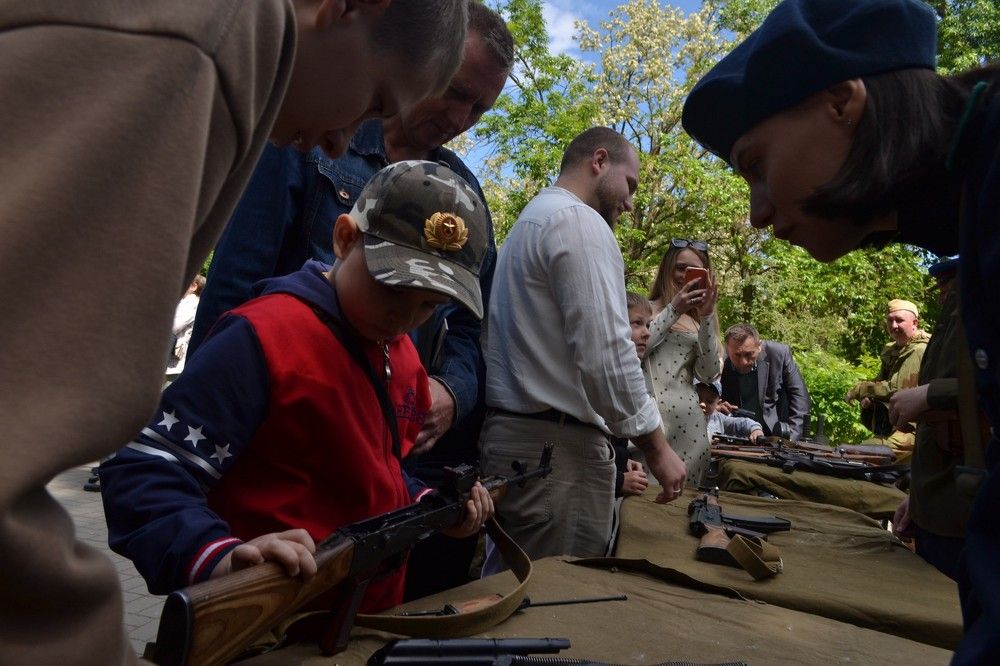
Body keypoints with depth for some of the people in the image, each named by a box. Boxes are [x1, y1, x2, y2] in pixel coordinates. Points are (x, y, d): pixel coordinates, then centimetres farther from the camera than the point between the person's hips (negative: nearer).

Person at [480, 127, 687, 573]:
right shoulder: (580, 222, -10)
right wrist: (657, 448, -9)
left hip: (507, 434, 10)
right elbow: (605, 354, -18)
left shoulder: (530, 221, 20)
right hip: (557, 447, -10)